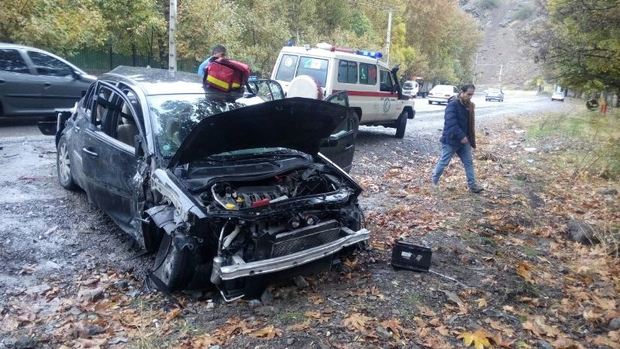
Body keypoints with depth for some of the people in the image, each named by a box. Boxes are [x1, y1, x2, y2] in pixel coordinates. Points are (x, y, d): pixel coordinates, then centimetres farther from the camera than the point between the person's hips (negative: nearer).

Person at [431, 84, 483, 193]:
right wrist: (461, 136, -29)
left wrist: (471, 139, 12)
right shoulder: (452, 105, -18)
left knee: (469, 162, 5)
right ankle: (434, 182, 21)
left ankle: (472, 185, 10)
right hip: (450, 140, -8)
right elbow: (452, 123, -27)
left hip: (464, 140, 8)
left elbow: (469, 124, 16)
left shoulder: (469, 106, 9)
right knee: (443, 162, 3)